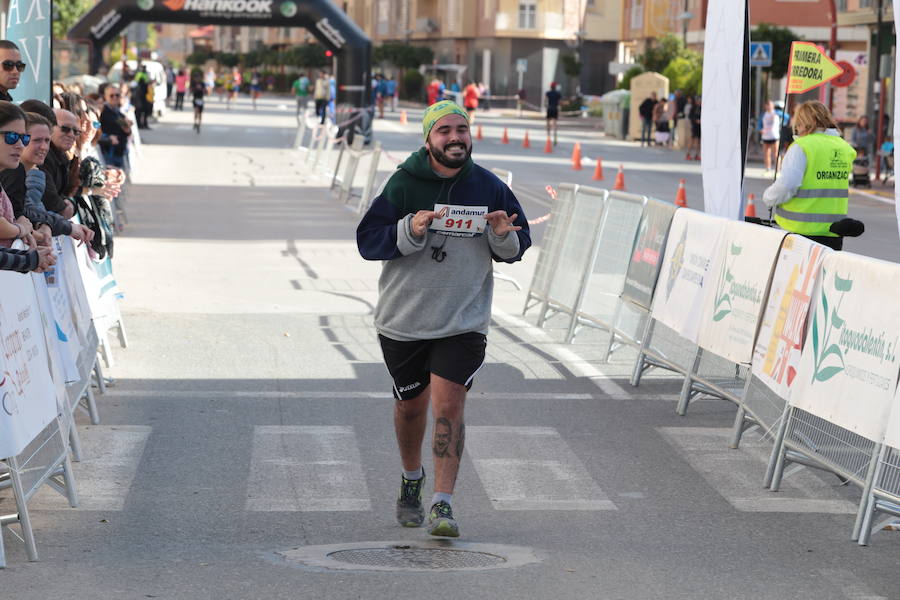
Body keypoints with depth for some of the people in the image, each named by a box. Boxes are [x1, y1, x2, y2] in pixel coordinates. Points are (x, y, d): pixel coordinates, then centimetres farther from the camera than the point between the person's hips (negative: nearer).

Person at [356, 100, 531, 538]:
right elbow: (367, 240, -9)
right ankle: (411, 481, 42)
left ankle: (443, 503, -9)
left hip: (463, 321, 0)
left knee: (449, 406, -13)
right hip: (403, 319, 0)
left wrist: (504, 237, -14)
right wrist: (409, 231, -26)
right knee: (411, 405, 15)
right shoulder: (403, 184, -7)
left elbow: (519, 245, 9)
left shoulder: (489, 188, 0)